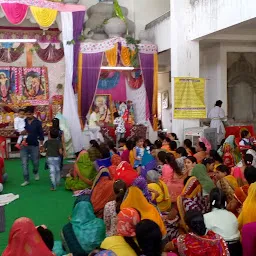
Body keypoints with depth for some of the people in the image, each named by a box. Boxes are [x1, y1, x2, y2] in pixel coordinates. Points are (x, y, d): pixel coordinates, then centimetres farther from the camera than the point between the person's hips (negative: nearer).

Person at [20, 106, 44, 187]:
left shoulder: (37, 122, -2)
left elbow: (41, 134, 1)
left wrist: (41, 144, -2)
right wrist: (21, 132, -17)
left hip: (34, 145, -1)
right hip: (24, 145, 1)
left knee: (35, 162, 7)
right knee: (24, 163, -2)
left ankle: (36, 172, 40)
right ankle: (26, 180, 6)